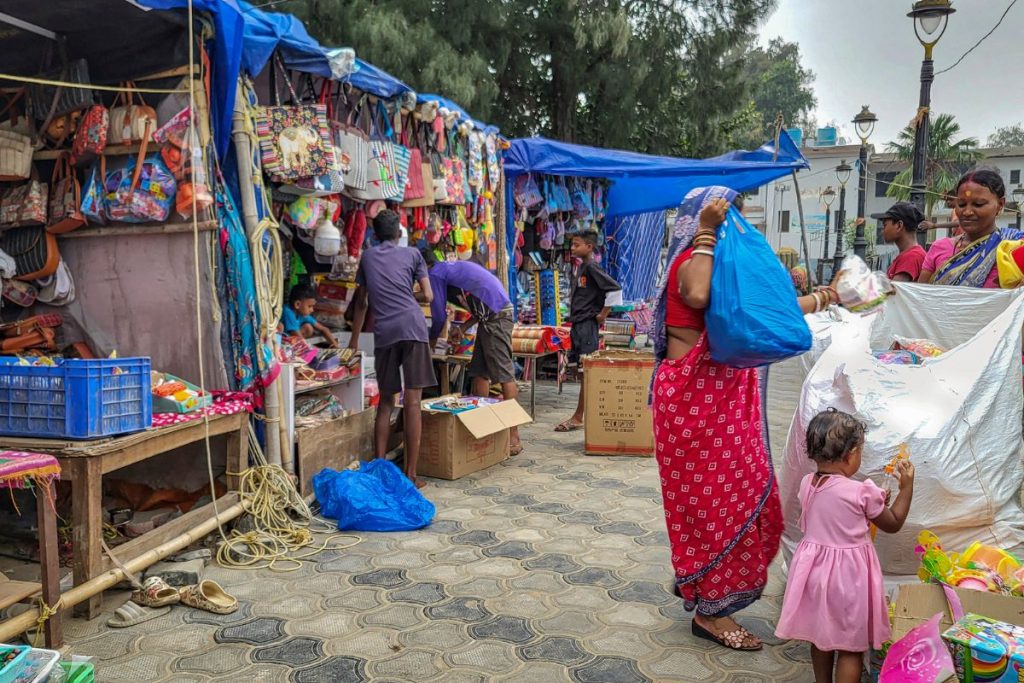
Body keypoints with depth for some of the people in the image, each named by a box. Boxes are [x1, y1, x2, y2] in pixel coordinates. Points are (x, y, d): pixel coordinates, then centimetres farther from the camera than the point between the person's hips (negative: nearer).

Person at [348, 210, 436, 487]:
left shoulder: (368, 256, 20)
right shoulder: (412, 254, 14)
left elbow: (361, 302, 24)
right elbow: (428, 296, 9)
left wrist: (354, 340, 31)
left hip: (384, 332, 2)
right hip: (412, 326, -2)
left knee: (385, 402, 13)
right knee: (412, 402, -4)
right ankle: (410, 473, -4)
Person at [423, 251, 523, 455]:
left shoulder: (435, 274, -1)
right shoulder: (453, 268, 26)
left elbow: (439, 315, 0)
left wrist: (431, 342, 17)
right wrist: (463, 328, 22)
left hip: (494, 316, -10)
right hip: (495, 314, 10)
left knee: (504, 375, -9)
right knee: (479, 373, 12)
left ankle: (513, 439, -8)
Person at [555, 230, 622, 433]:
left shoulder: (592, 268, -12)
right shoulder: (579, 268, 14)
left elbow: (615, 290, -20)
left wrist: (602, 315, -13)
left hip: (588, 324, -9)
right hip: (577, 323, 9)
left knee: (586, 371, -5)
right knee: (581, 370, 11)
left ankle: (578, 417, -3)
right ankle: (581, 415, 18)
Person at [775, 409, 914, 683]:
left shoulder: (806, 485, -6)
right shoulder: (862, 492, -20)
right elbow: (893, 524, -3)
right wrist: (907, 486, 5)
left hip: (815, 568, 5)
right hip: (849, 574, -5)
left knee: (819, 636, 23)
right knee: (851, 647, 10)